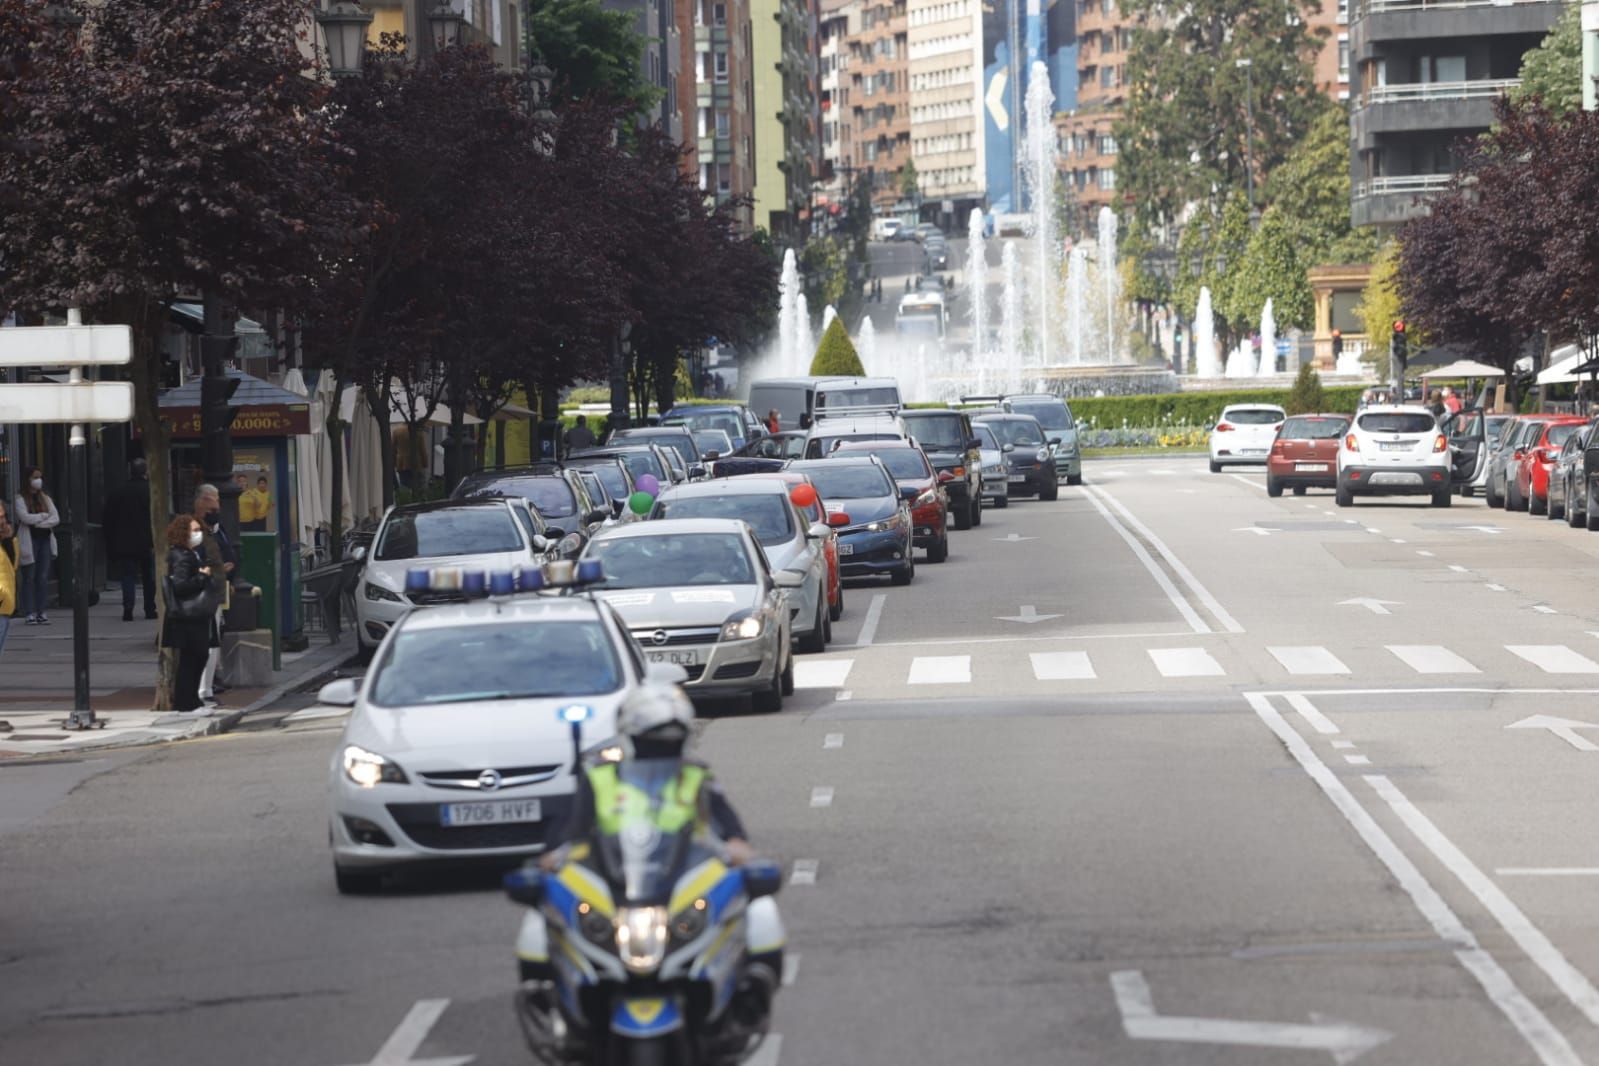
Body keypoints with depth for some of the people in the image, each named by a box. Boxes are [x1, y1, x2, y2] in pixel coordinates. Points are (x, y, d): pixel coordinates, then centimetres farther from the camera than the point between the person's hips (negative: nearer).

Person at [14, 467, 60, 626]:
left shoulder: (45, 498, 16)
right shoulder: (20, 499, 1)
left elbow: (56, 518, 5)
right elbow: (25, 518, -14)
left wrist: (38, 522, -8)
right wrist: (44, 515, -3)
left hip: (45, 540, 4)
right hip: (29, 541, -4)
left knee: (43, 577, 1)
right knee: (29, 578, -4)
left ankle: (41, 612, 4)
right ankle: (30, 614, -2)